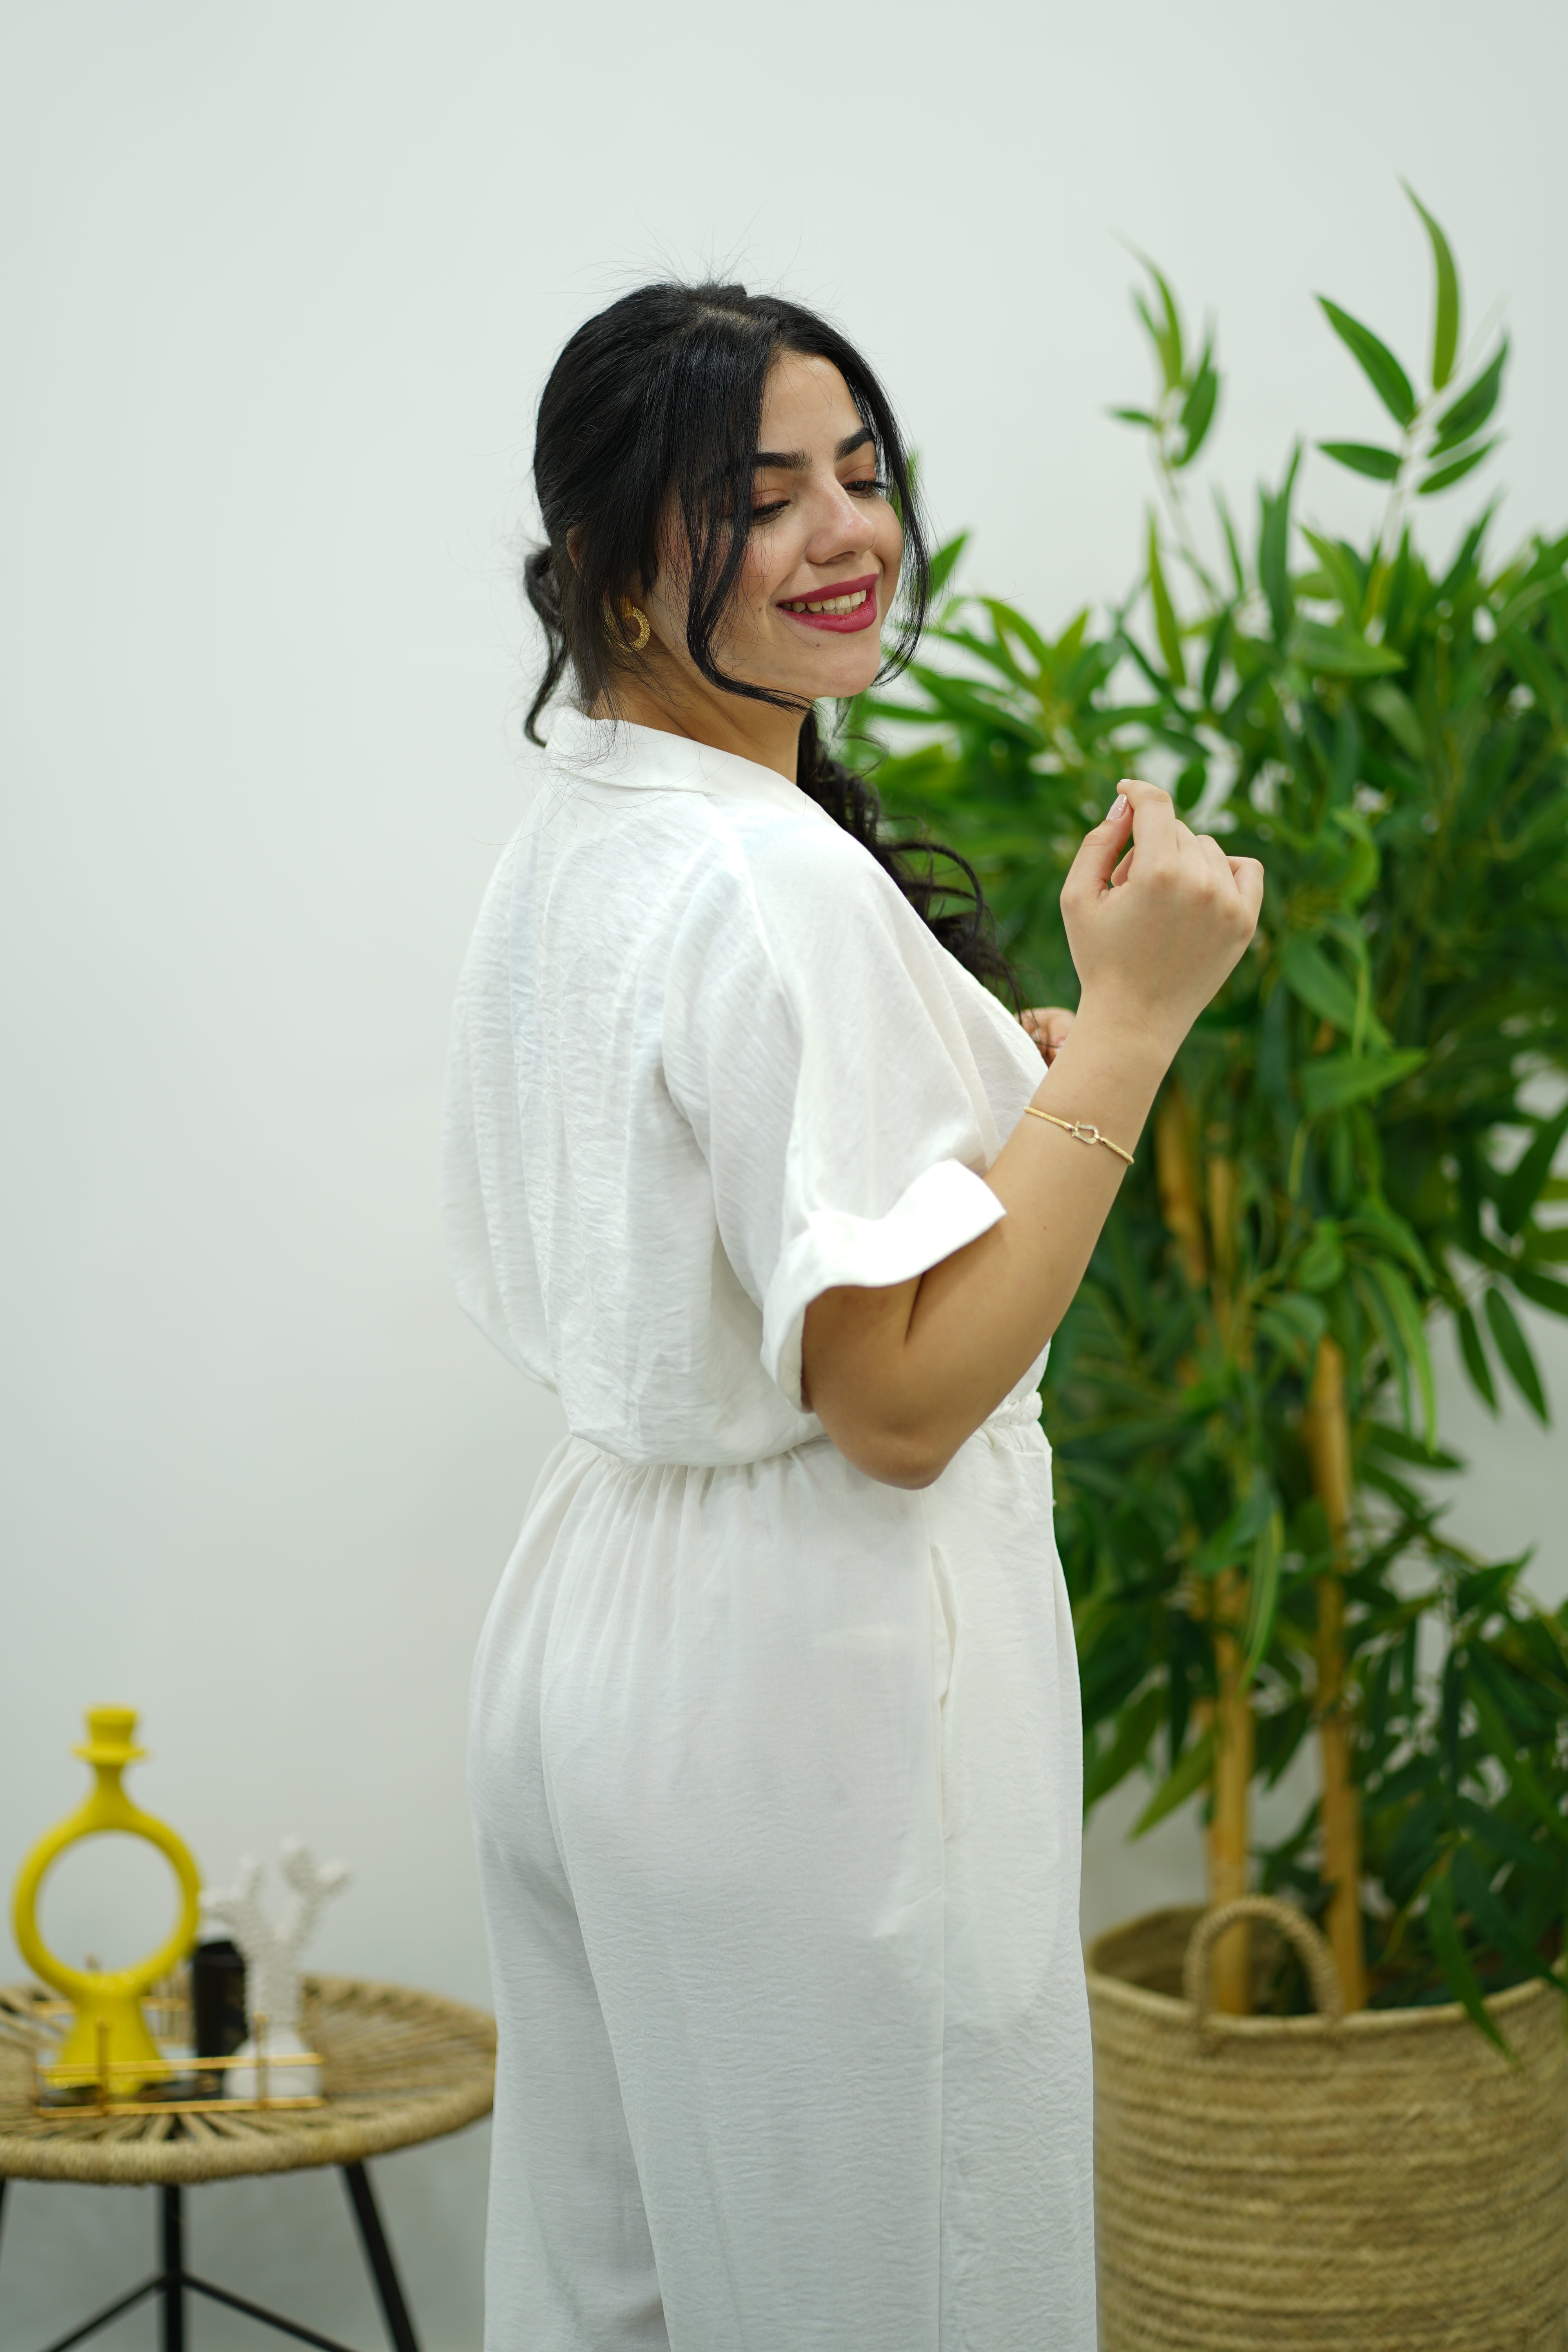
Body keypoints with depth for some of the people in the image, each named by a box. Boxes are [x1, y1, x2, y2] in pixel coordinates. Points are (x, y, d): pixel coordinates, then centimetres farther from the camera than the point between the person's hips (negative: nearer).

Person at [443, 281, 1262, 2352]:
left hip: (596, 1632, 10)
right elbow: (903, 1398, -23)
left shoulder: (573, 842, 8)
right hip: (811, 1692, -10)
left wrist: (997, 1082, 13)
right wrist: (1131, 1019, -22)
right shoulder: (776, 884, -21)